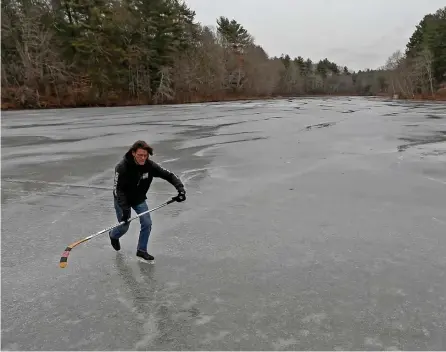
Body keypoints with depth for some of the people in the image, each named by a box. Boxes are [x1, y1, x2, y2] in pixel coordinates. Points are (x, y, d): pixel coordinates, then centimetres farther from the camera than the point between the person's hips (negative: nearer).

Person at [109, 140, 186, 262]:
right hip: (122, 200, -3)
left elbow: (169, 175, -18)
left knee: (147, 223, -6)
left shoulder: (150, 165, -23)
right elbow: (117, 189, -29)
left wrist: (181, 189, -32)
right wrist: (125, 208, -35)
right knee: (124, 226, 10)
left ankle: (141, 250, 14)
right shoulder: (122, 167, -32)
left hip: (139, 199, 3)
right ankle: (113, 235, 47)